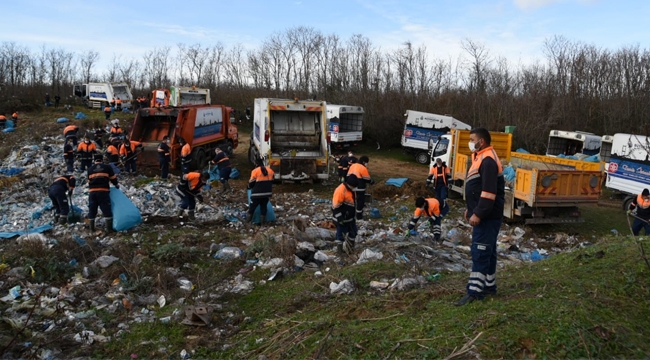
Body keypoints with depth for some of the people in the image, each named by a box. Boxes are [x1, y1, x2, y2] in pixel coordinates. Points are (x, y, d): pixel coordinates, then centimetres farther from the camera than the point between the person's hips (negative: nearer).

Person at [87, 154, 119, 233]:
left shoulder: (90, 169, 12)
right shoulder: (107, 167, 6)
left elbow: (89, 181, 15)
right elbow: (113, 178, 10)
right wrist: (116, 185, 28)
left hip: (92, 191, 2)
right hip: (104, 191, -2)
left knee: (92, 210, 10)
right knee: (106, 209, 2)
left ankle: (92, 228, 14)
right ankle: (109, 228, 1)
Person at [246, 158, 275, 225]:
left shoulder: (255, 171, -8)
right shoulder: (270, 170, 9)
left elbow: (251, 183, -2)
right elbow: (271, 182, 17)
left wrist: (249, 186, 20)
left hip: (257, 193, -4)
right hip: (267, 193, 4)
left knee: (252, 207, 8)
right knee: (263, 207, 14)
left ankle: (247, 222, 14)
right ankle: (262, 222, 15)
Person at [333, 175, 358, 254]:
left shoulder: (351, 189, 5)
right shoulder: (340, 190, -25)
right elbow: (336, 206, -26)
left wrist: (354, 215, 23)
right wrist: (340, 218, -24)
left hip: (350, 217, 9)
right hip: (342, 219, -9)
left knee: (353, 232, 20)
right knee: (341, 234, 4)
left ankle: (350, 248, 37)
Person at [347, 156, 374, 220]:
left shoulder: (352, 166, 8)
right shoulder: (363, 168, -15)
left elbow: (348, 175, 13)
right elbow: (367, 179, -10)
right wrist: (372, 181, 8)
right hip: (359, 188, -8)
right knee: (360, 201, 4)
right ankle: (359, 216, 10)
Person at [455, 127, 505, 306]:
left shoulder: (488, 161, -19)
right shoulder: (481, 158, 15)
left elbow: (489, 192, -25)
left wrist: (478, 213, -24)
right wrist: (471, 209, 22)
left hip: (487, 217, -11)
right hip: (483, 215, 11)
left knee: (480, 252, -9)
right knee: (487, 251, 16)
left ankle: (474, 291, -6)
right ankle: (489, 286, 26)